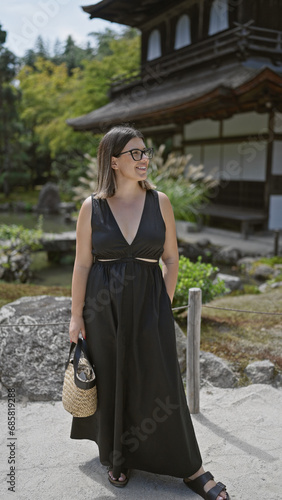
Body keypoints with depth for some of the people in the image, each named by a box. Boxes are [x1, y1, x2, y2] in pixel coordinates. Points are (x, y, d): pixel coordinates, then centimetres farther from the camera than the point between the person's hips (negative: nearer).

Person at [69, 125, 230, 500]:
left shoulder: (159, 202, 0)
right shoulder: (92, 207, -3)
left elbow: (171, 258, 4)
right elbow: (82, 264, -1)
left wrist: (164, 304, 0)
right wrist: (76, 315, -1)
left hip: (149, 304, 0)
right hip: (104, 306, 0)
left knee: (160, 383, 6)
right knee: (111, 382, 12)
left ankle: (189, 468, 23)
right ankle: (117, 457, 36)